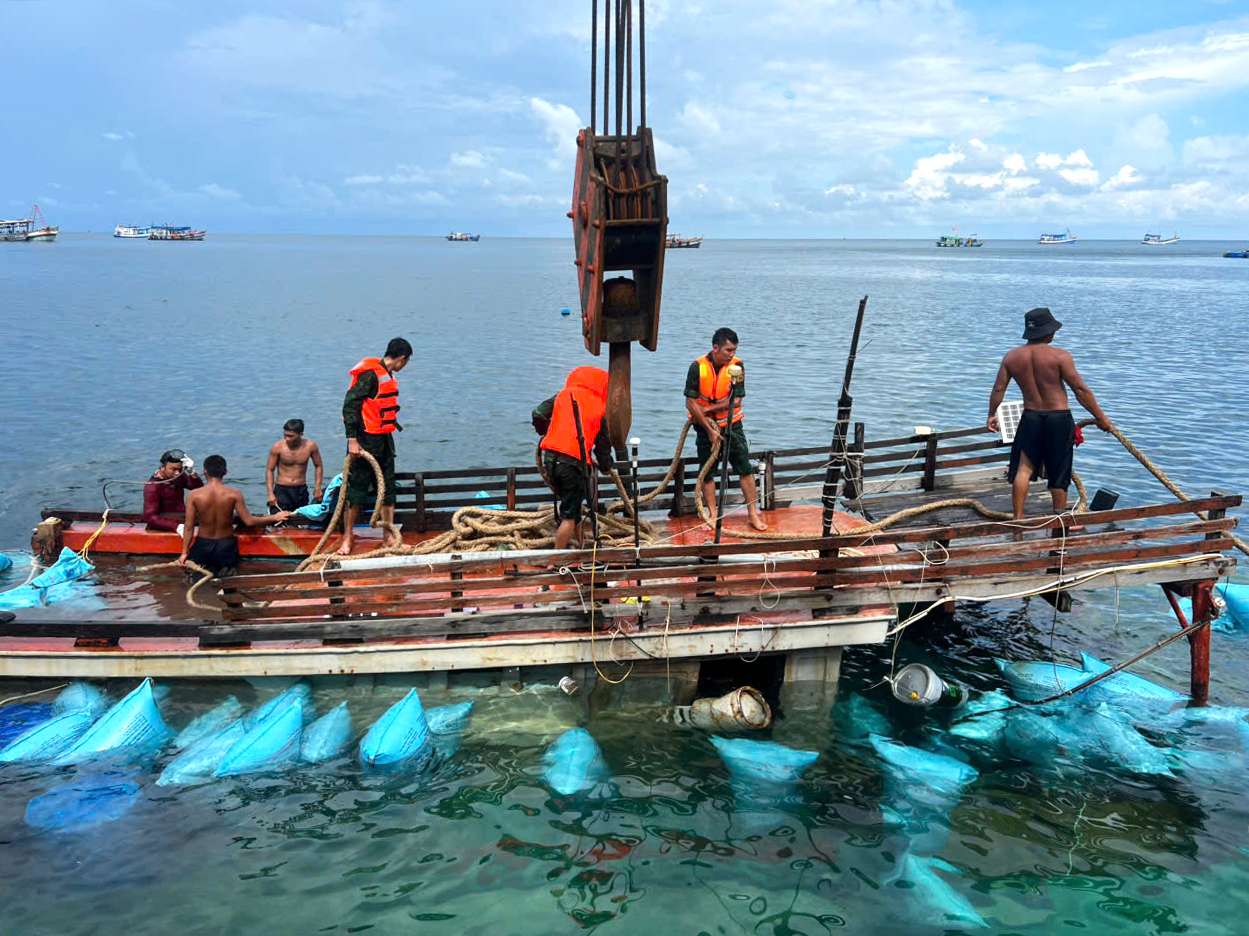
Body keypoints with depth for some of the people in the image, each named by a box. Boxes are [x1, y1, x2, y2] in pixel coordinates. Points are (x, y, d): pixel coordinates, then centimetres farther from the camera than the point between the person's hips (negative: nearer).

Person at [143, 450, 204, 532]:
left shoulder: (179, 477, 2)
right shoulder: (153, 486, -14)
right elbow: (150, 517, -19)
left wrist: (191, 472, -21)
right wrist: (176, 527, -30)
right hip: (163, 530, -6)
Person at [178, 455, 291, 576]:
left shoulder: (194, 495, -12)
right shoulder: (234, 494, -14)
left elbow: (189, 527, -7)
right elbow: (248, 521, -10)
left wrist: (184, 553, 3)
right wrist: (274, 517, 3)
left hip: (203, 546, 0)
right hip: (226, 546, 0)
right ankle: (225, 570, 2)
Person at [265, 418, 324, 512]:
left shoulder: (310, 446, -6)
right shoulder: (278, 447, -11)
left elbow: (318, 466, 8)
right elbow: (270, 470, -4)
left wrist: (318, 488, 1)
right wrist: (270, 493, -12)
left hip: (301, 491, 3)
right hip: (282, 490, -2)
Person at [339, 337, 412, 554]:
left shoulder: (389, 376, 13)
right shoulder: (370, 373, -15)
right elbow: (350, 404, -19)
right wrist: (352, 439, -22)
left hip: (384, 440, 9)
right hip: (366, 440, -9)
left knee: (387, 487, 11)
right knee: (357, 488, -1)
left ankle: (390, 535, 18)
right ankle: (348, 538, 8)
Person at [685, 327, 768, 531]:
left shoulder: (737, 366, -10)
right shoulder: (698, 367, -15)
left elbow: (736, 400, -12)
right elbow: (691, 403, -15)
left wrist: (708, 409, -17)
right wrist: (710, 430, -15)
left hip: (731, 424, 1)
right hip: (705, 426, -1)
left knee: (746, 469, -1)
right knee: (708, 473, 5)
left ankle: (753, 514, 7)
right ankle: (712, 516, 16)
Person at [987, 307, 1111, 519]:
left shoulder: (1011, 356, 0)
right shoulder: (1060, 356, -12)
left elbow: (998, 389, 3)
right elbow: (1080, 389, -12)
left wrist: (992, 415, 18)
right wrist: (1100, 417, -4)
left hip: (1030, 418, 3)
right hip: (1059, 419, -3)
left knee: (1023, 469, 8)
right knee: (1058, 474, 9)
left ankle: (1018, 518, 6)